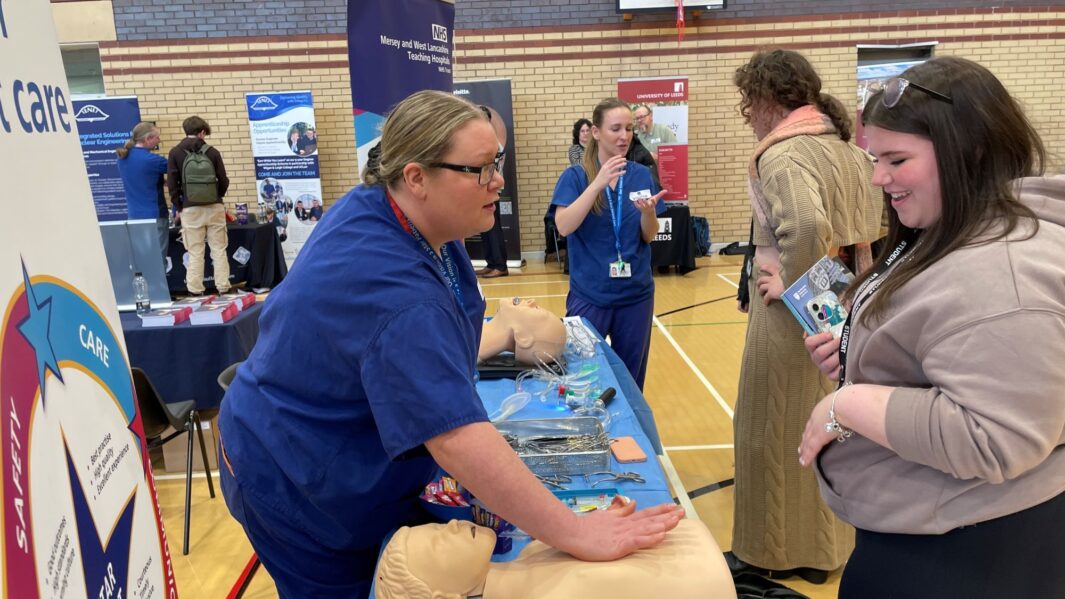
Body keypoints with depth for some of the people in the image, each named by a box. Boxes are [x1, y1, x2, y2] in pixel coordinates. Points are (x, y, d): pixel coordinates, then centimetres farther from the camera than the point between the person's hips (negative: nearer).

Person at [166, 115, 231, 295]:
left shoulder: (175, 152, 0)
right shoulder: (212, 151, 0)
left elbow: (172, 183, -2)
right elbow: (223, 180, 3)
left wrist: (179, 206, 8)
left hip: (191, 208, 0)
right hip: (214, 206, 0)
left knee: (195, 253, 4)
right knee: (219, 250, 6)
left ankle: (196, 290, 7)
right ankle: (223, 287, 7)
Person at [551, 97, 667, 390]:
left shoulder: (642, 174, 3)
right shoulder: (575, 175, -5)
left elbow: (649, 236, 3)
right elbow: (563, 226, -19)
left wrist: (648, 211, -18)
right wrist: (598, 183, -26)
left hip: (635, 293, 3)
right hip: (589, 294, -2)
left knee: (630, 377, 13)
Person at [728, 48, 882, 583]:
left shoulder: (782, 153, -17)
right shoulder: (846, 146, 10)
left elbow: (807, 227, -34)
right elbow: (879, 221, 13)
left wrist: (791, 284, -19)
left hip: (794, 313, -9)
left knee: (776, 432, 7)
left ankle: (774, 552, 23)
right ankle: (825, 544, 35)